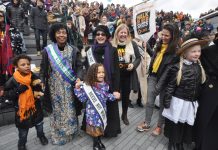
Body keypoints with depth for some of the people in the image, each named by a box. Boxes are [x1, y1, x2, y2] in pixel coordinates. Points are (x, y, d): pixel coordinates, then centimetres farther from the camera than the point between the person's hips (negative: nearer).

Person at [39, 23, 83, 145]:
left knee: (69, 109, 11)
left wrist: (78, 78, -20)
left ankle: (69, 132, 34)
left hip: (69, 86, 0)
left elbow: (79, 66, -3)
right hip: (55, 86, 0)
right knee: (57, 109, 12)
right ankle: (58, 134, 33)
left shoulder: (73, 50, -3)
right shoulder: (48, 50, -3)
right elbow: (43, 69, 1)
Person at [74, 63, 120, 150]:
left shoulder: (105, 85, -3)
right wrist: (78, 89, -24)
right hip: (93, 111, -5)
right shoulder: (87, 86, -18)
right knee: (95, 127, 8)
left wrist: (114, 96, -5)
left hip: (102, 110, 5)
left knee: (101, 126, 20)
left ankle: (99, 141, 45)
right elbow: (83, 99, -14)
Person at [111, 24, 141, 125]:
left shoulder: (132, 44, 0)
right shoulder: (112, 44, -1)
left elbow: (138, 58, 3)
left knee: (126, 95, 15)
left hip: (128, 75, 1)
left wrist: (133, 64, -15)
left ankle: (124, 115, 38)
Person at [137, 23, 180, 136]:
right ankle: (147, 124, 25)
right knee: (149, 102, 9)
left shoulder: (176, 50, -12)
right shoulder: (159, 45, 8)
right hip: (153, 76, 5)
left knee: (163, 103, 12)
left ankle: (159, 126, 30)